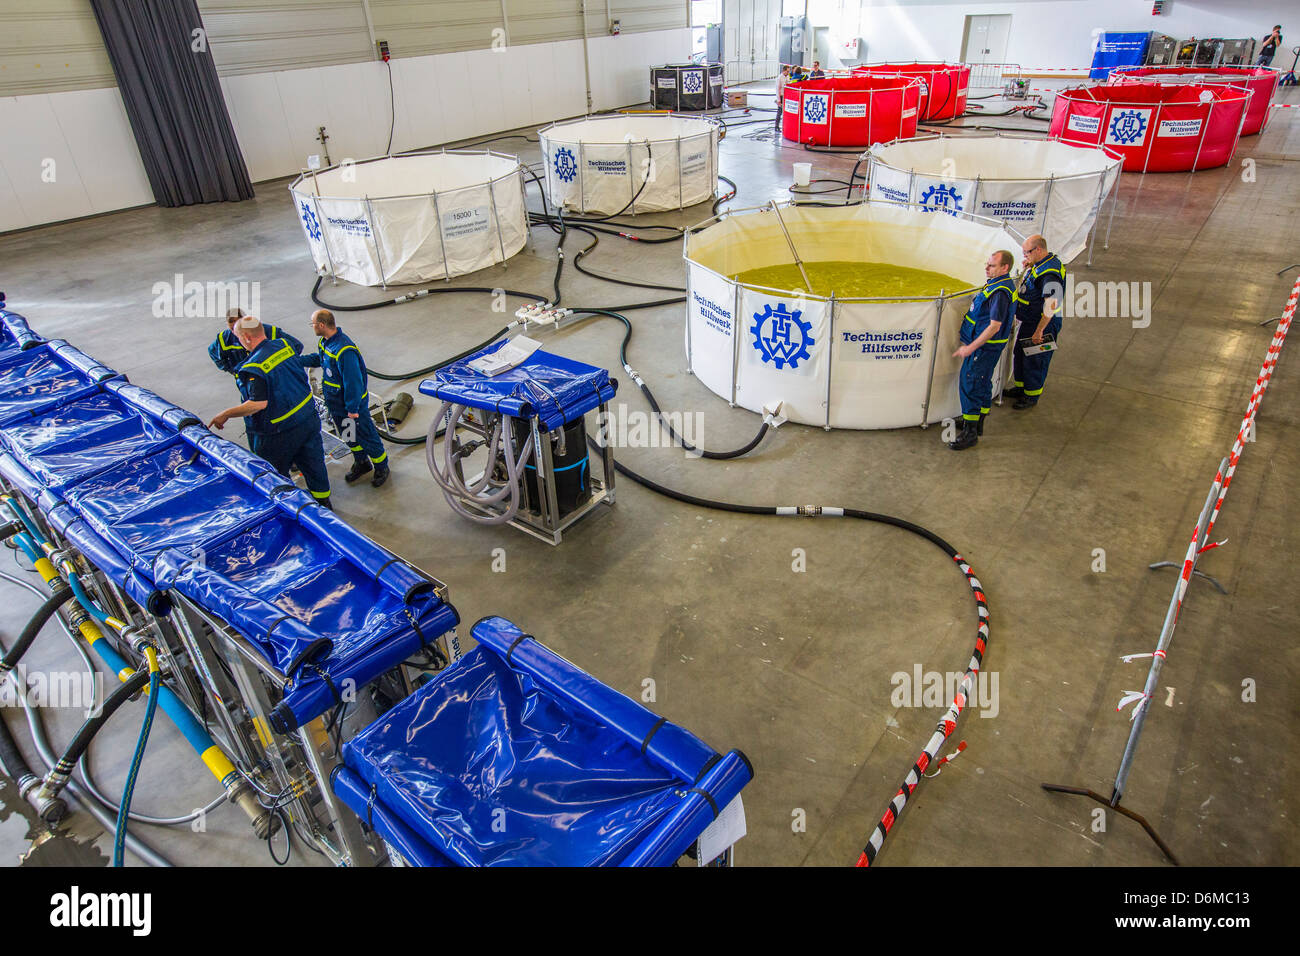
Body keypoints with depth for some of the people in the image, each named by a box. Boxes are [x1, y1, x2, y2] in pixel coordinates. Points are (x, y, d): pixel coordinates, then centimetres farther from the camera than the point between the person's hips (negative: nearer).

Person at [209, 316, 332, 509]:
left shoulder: (253, 368, -24)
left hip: (280, 432, -7)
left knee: (275, 474, 14)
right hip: (309, 418, 7)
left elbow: (258, 403, -30)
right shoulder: (284, 345, -1)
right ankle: (323, 502, 37)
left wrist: (226, 414, -19)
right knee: (313, 464, 21)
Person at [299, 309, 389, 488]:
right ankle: (361, 464, 43)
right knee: (349, 436, 24)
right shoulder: (325, 342, -1)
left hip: (353, 405, -9)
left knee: (366, 437, 7)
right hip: (335, 404, 9)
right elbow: (317, 358, 22)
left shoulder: (344, 350, -32)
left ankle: (381, 468, 26)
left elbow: (353, 382, -29)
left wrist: (352, 409, -23)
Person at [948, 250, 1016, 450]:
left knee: (969, 385, -7)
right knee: (982, 384, 19)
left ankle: (970, 433, 0)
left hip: (985, 347, -11)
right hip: (985, 344, 11)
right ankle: (977, 423, 32)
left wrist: (970, 348, -24)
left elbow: (995, 326, -25)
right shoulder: (995, 283, 8)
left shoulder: (1000, 292, -24)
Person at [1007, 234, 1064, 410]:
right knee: (1020, 354, 21)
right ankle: (1021, 387, 39)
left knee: (1034, 360, 3)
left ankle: (1031, 396, 18)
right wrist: (1026, 270, 2)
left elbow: (1051, 307, -29)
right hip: (1028, 321, 10)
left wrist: (1039, 331, -27)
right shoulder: (1038, 264, 5)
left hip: (1043, 324, -10)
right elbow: (1023, 288, 19)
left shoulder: (1050, 273, -26)